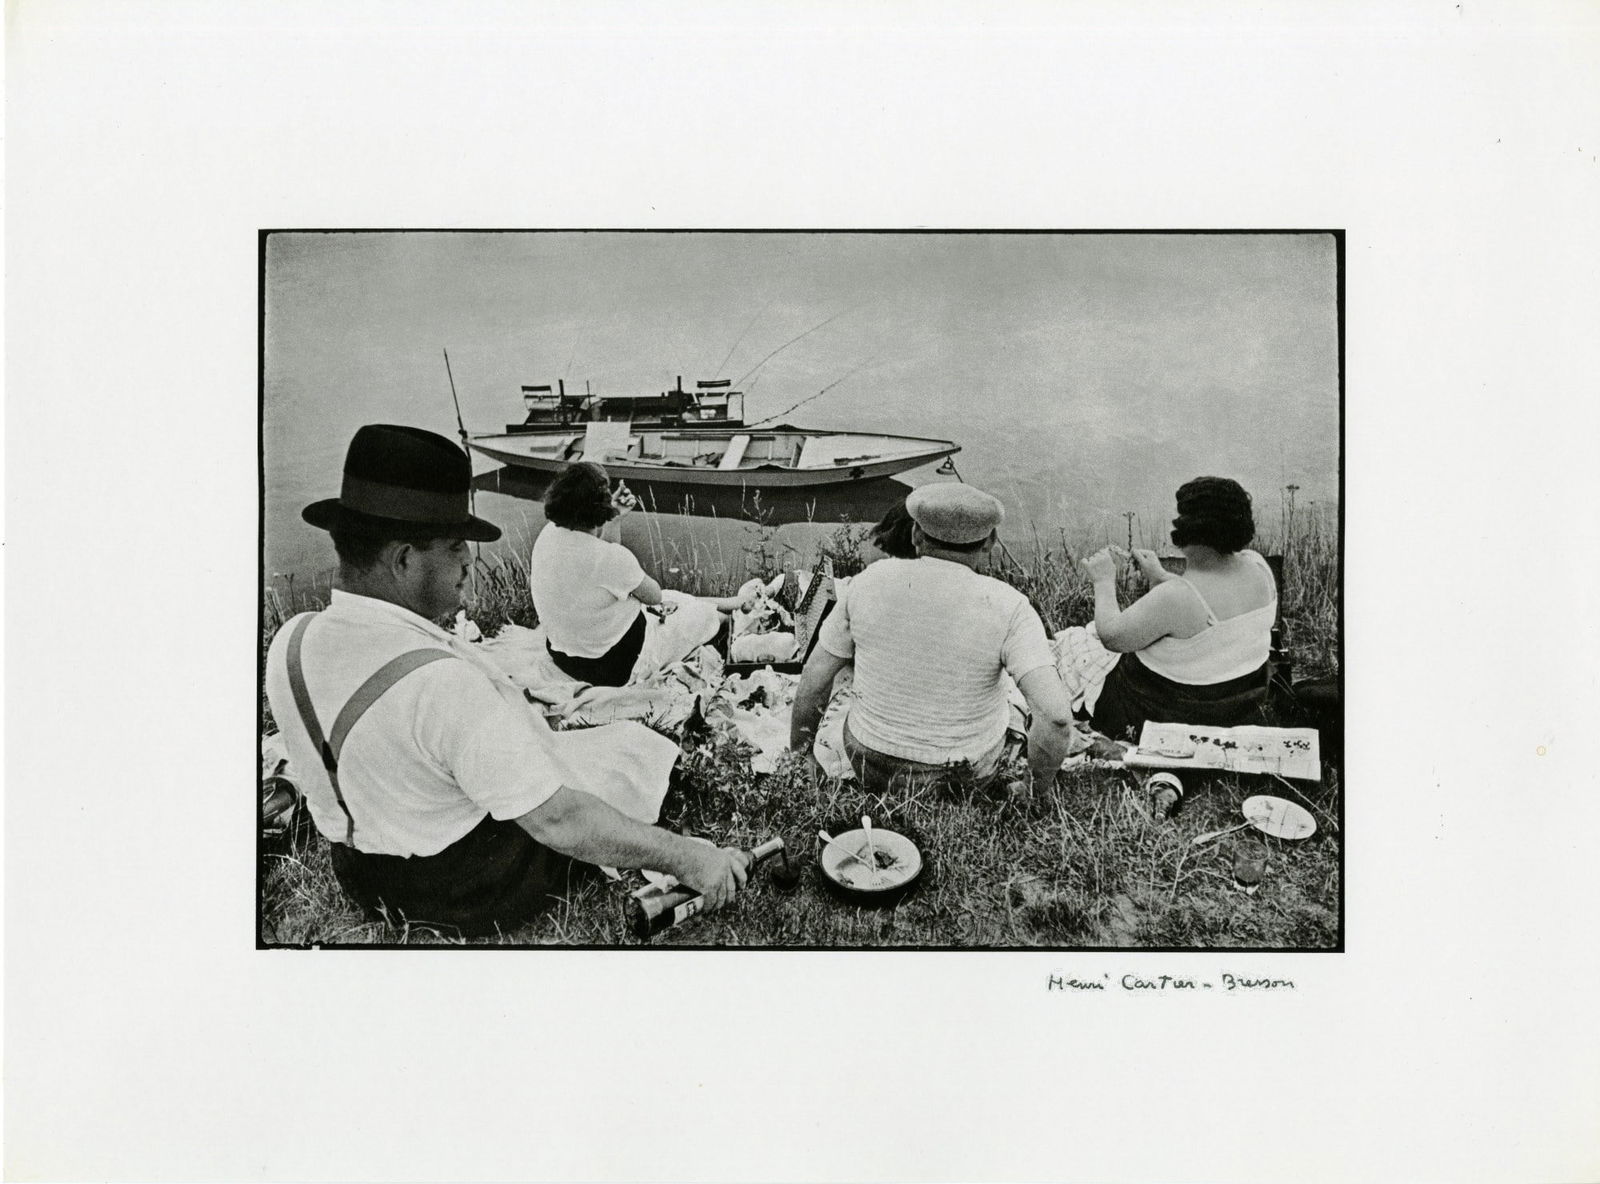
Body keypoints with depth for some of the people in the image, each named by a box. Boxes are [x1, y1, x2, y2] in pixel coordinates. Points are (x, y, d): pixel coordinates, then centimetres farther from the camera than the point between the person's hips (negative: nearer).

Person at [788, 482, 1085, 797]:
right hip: (967, 773, -1)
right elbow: (1056, 715, -29)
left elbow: (813, 679, -5)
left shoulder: (872, 580, -12)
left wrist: (799, 758, 10)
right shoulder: (1006, 608, -20)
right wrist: (1034, 789, -11)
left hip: (873, 764, 2)